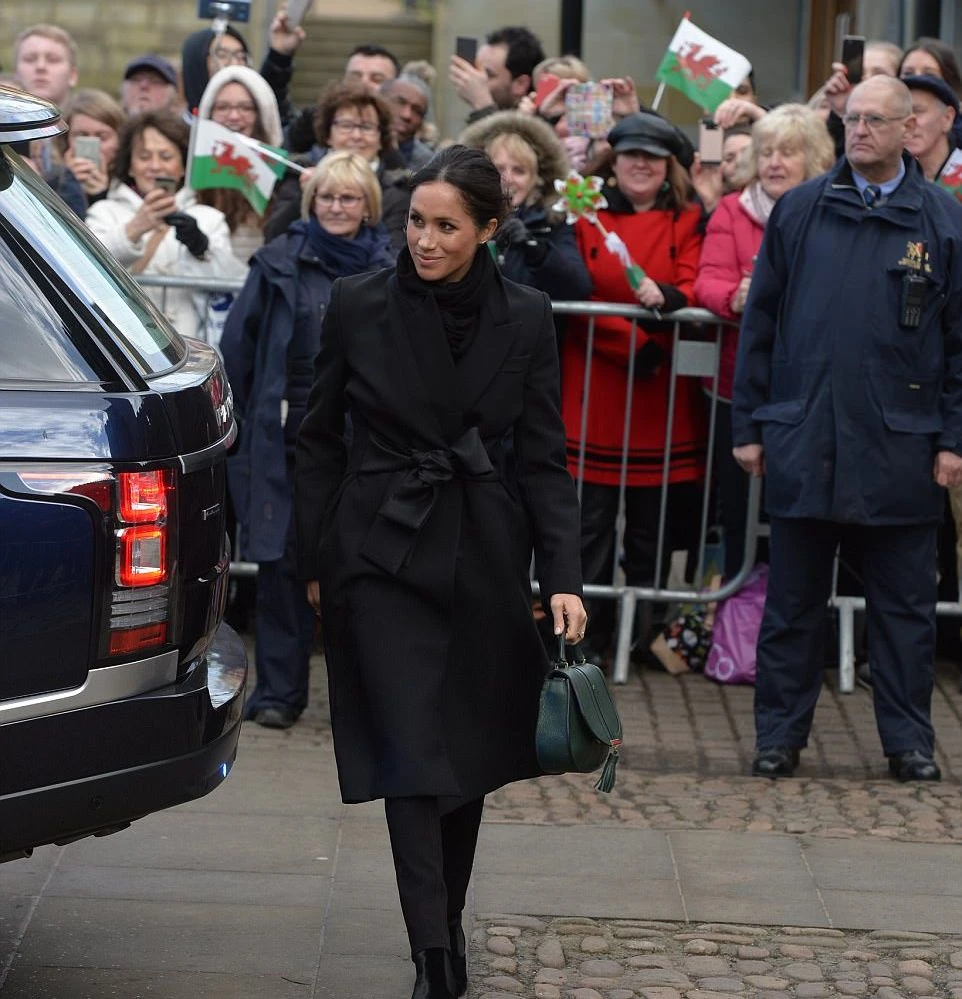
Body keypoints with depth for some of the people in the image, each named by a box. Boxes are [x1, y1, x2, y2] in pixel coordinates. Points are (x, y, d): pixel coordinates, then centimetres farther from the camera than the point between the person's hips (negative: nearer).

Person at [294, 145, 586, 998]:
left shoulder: (525, 318, -1)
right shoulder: (358, 307, -4)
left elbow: (544, 458, 0)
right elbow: (321, 440, 4)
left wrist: (564, 577, -8)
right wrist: (316, 564, 3)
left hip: (484, 558, 2)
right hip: (385, 553, -2)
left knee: (470, 747, 10)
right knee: (412, 753, -8)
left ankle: (450, 919, 28)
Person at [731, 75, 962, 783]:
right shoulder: (799, 211, 6)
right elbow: (760, 321, 8)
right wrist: (748, 425, 3)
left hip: (901, 449, -1)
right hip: (803, 441, 1)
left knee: (905, 604, 6)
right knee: (793, 600, 8)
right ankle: (780, 736, 17)